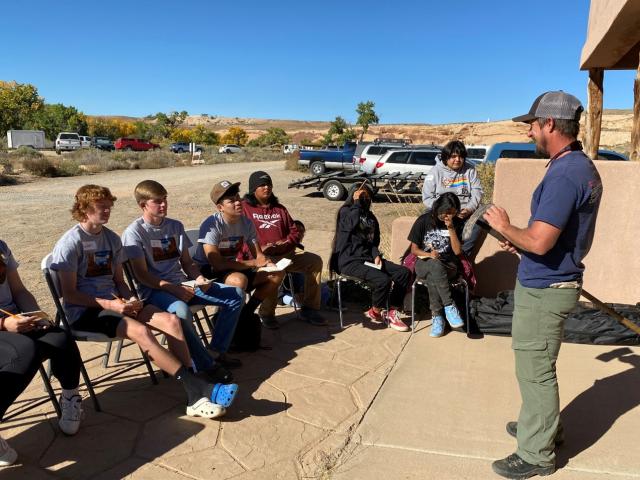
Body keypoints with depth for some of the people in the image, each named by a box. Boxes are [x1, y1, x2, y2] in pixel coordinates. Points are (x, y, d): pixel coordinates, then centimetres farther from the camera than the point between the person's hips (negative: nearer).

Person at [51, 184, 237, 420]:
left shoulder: (112, 239, 11)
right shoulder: (69, 244, -9)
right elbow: (70, 294, -10)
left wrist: (130, 299, -6)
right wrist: (110, 305, -20)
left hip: (115, 302, 6)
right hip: (84, 312, -6)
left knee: (171, 320, -19)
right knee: (141, 331, -33)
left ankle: (195, 396, -24)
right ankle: (198, 387, -31)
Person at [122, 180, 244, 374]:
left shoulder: (175, 226, 13)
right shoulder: (134, 232, -6)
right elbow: (142, 275, -11)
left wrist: (199, 279, -5)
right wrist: (173, 288, -22)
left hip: (183, 284, 7)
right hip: (154, 289, -6)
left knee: (236, 295, -6)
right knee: (181, 311, -40)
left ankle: (216, 350, -1)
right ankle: (205, 366, -21)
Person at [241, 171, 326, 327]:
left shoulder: (279, 209, 24)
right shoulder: (244, 207, 6)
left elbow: (295, 232, 21)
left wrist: (286, 243, -2)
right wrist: (259, 248, -20)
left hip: (285, 253, 6)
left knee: (315, 260, -11)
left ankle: (309, 308, -3)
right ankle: (266, 313, -15)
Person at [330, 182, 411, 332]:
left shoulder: (370, 216, 19)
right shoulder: (345, 211, -2)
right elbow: (353, 223, -25)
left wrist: (376, 255, 1)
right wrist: (356, 202, -13)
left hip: (368, 258, 8)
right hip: (350, 261, -7)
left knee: (404, 273, -9)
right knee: (383, 280, -29)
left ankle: (392, 313, 0)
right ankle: (376, 312, 0)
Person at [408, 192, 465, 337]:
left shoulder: (457, 223, 2)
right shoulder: (423, 221, -1)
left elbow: (457, 251, -5)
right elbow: (414, 249, 2)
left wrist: (451, 228, -13)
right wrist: (428, 254, -18)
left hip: (448, 266, 1)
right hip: (424, 264, -1)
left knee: (432, 278, -35)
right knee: (435, 265, -38)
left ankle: (436, 315, -28)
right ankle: (449, 307, -36)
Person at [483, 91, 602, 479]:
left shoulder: (564, 174, -24)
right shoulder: (583, 167, 9)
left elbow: (539, 242, -29)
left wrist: (505, 227, -12)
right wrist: (520, 240, 10)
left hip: (543, 288, -10)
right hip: (555, 282, 10)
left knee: (534, 370, 4)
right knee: (539, 365, 24)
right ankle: (544, 424, 42)